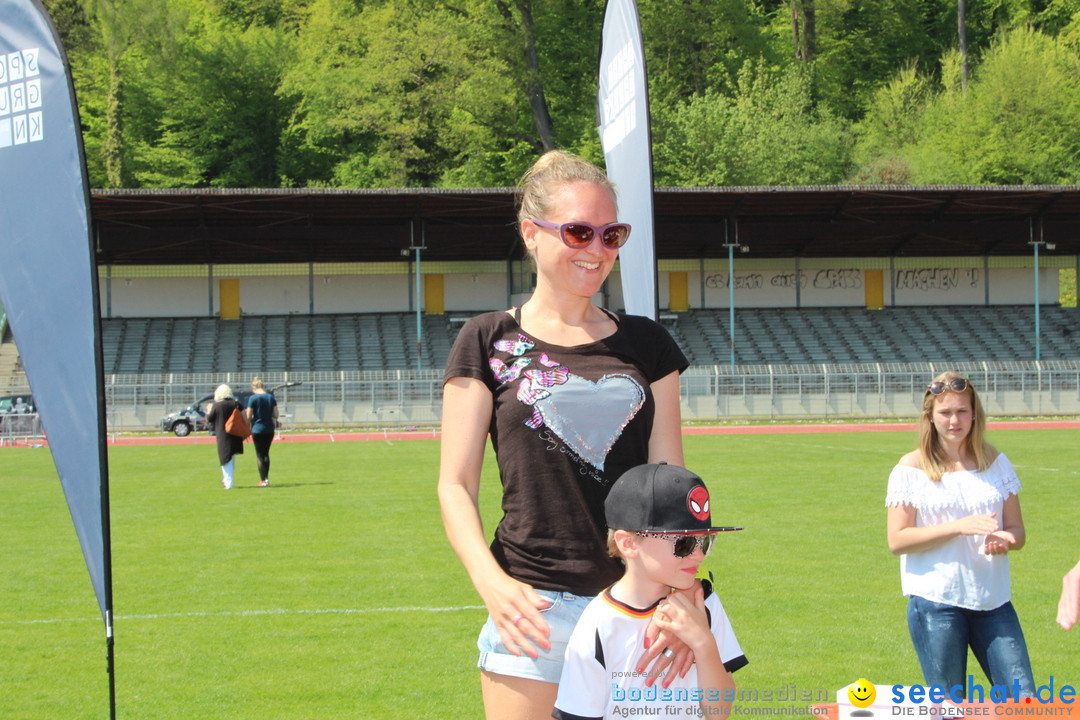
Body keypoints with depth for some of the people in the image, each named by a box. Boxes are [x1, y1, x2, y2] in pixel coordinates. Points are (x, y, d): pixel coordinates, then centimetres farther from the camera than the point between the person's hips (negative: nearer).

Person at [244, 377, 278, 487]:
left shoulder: (253, 398, -10)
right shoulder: (271, 397, 3)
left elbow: (248, 417, -9)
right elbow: (275, 415, 4)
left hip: (257, 429, -4)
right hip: (270, 429, 4)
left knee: (259, 454, 1)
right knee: (266, 453, 17)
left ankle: (263, 480, -4)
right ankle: (266, 478, 16)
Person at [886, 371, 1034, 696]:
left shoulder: (995, 462, 10)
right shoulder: (911, 469, -2)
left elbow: (1017, 529, 12)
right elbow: (897, 541, -8)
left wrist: (1005, 540, -13)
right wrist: (958, 527, -19)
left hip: (993, 600, 4)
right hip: (936, 601, -4)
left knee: (1024, 703, -3)